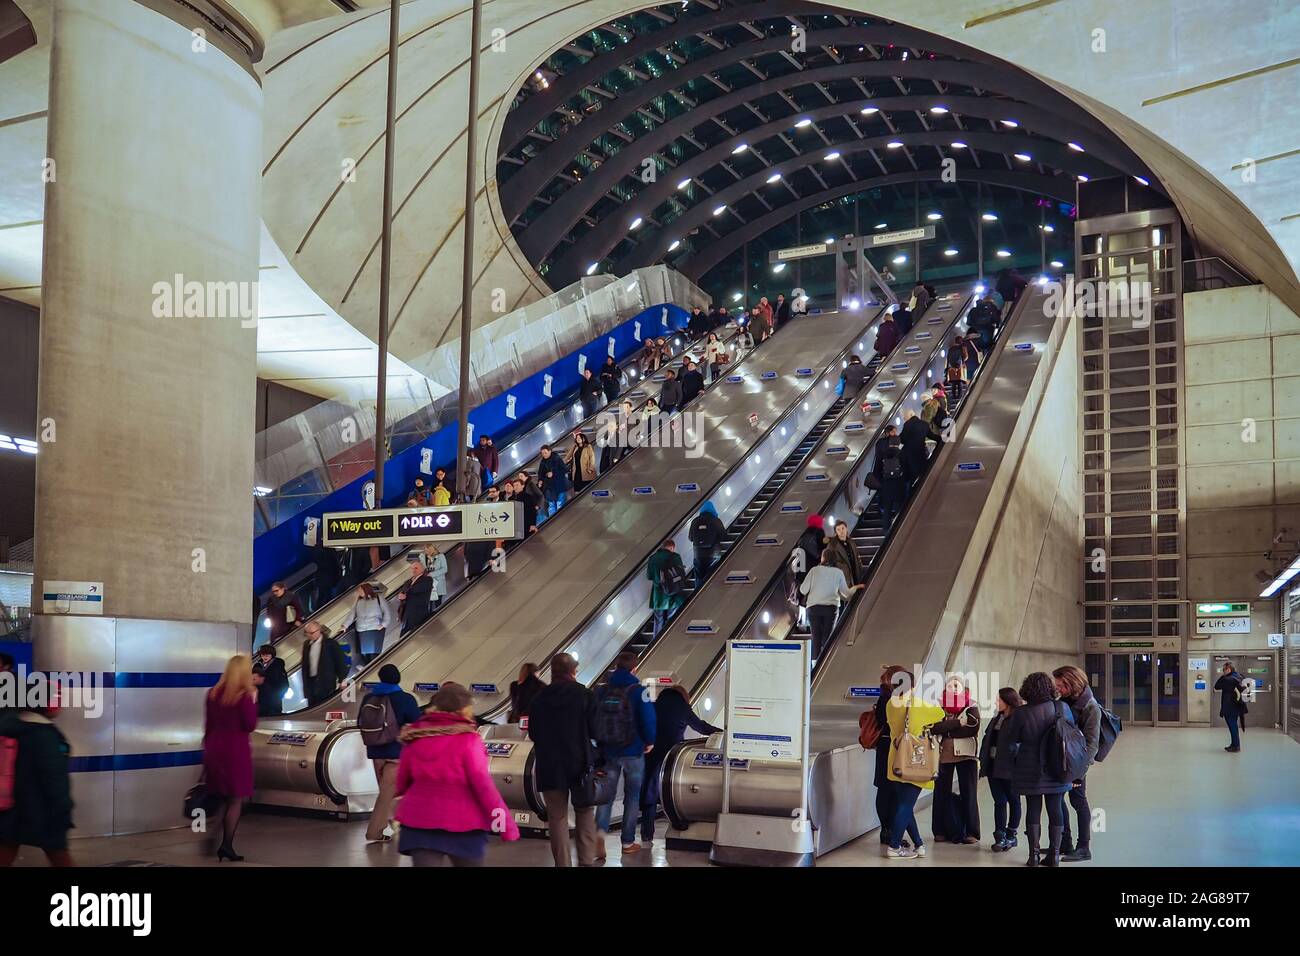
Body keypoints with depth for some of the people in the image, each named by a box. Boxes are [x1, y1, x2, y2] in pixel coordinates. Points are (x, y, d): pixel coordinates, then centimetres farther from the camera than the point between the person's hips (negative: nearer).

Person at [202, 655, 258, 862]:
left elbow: (208, 725, 11)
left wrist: (208, 746, 19)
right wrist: (253, 702, -4)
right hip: (236, 750, -6)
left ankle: (225, 845, 17)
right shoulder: (244, 696, -13)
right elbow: (250, 726, -10)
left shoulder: (213, 694, 6)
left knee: (224, 799, 16)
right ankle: (227, 846, -2)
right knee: (236, 800, 2)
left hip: (215, 749, 6)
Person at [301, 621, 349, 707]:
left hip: (327, 684, -5)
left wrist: (341, 681, -7)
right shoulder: (306, 644, 12)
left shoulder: (331, 643, -5)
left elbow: (341, 663, -4)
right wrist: (305, 684, 12)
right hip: (311, 683, 5)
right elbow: (304, 665, 16)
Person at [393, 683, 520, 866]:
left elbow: (401, 783, 9)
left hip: (420, 821, 3)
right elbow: (483, 784, -14)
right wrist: (506, 822, -7)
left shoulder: (415, 737, 2)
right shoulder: (467, 739, -12)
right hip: (462, 824, -3)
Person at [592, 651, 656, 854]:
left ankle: (600, 830, -12)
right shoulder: (637, 691, -13)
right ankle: (628, 842, 15)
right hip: (633, 753, -3)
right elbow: (648, 719, -17)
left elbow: (591, 718, 4)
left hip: (608, 752, 3)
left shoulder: (600, 691, 1)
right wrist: (650, 742, 0)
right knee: (632, 797, 10)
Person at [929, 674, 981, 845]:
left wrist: (946, 730, -11)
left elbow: (973, 729, -13)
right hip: (943, 755, 2)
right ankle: (940, 831, 14)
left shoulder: (971, 707, 2)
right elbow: (934, 727, -10)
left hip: (966, 754, -2)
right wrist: (958, 723, -16)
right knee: (942, 793, 5)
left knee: (969, 793, -1)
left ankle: (971, 833, 5)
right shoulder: (938, 706, 6)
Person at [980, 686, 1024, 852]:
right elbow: (987, 739, 13)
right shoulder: (996, 718, 11)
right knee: (999, 802, 9)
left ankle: (1011, 835, 20)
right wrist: (983, 761, 8)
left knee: (1013, 801, 10)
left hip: (1010, 769, -7)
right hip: (994, 768, 7)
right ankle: (1000, 837, 12)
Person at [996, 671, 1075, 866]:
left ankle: (1034, 854, 9)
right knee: (1055, 808, 8)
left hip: (1030, 770, -2)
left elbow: (1009, 742, -3)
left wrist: (1007, 767, 12)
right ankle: (1054, 853, 12)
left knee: (1033, 809, 6)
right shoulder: (1062, 709, -6)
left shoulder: (1020, 713, -13)